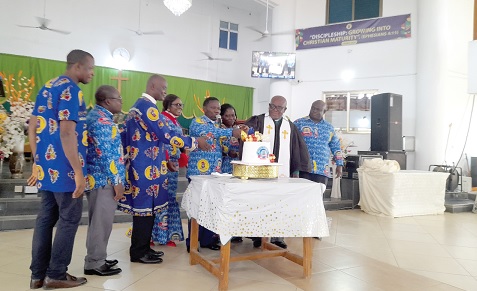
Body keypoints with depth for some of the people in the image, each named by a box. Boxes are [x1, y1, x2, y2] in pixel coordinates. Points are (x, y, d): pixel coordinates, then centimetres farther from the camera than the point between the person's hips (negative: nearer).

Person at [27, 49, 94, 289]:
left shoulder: (47, 87, 15)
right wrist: (78, 171, -21)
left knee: (46, 218, 13)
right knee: (69, 219, 3)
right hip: (64, 169, -9)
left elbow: (33, 127, 17)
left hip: (46, 166, 9)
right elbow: (66, 133, -22)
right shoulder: (70, 89, -13)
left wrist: (38, 162, 20)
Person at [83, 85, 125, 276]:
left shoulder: (97, 116, 17)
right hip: (104, 179, -11)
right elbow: (106, 154, -22)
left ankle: (96, 259, 27)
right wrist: (117, 181, -18)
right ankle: (94, 263, 8)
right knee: (102, 222, -2)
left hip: (98, 178, 11)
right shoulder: (102, 119, -16)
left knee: (99, 221, 16)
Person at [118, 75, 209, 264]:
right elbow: (166, 136, -20)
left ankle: (142, 248, 23)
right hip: (147, 167, -10)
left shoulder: (138, 105, 17)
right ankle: (138, 252, 8)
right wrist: (195, 142, -12)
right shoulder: (148, 107, -15)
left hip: (139, 164, 10)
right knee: (145, 207, -2)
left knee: (144, 207, 14)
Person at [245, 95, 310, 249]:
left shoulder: (290, 126, 12)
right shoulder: (258, 121, 4)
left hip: (283, 172, 3)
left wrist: (296, 170, 8)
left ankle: (277, 237, 18)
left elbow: (299, 148, 13)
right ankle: (258, 235, 15)